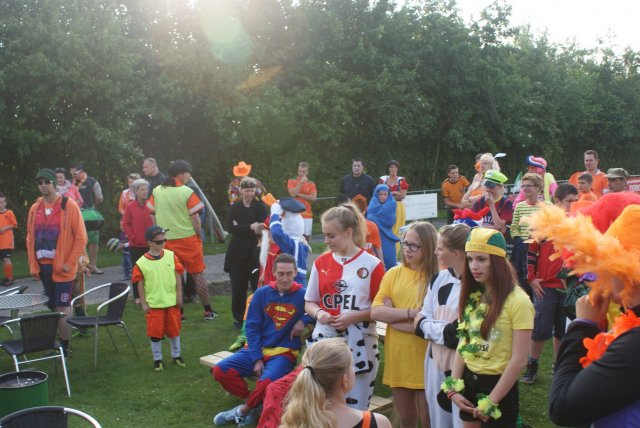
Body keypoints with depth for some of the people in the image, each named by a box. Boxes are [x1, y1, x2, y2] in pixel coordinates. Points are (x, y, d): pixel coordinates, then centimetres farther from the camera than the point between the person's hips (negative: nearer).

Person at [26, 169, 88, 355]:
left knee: (62, 307, -4)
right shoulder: (35, 208, 8)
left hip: (61, 267, -5)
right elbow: (30, 238, 13)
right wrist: (33, 265, 6)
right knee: (52, 307, 12)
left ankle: (64, 346, 6)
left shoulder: (69, 205, -7)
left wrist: (70, 263, -11)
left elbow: (81, 237, -8)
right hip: (43, 266, 5)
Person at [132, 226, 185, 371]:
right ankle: (157, 359, 21)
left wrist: (179, 296, 1)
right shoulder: (141, 263, -10)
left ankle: (176, 355, 31)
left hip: (172, 301, 2)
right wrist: (144, 303, -4)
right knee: (155, 332, 6)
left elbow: (177, 277, 2)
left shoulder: (171, 256, -4)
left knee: (174, 329, 14)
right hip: (153, 304, -2)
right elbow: (140, 284, -4)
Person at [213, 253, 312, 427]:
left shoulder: (303, 295, -6)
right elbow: (252, 327, 1)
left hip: (284, 352, -3)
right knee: (221, 371, -17)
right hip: (257, 350, 4)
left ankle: (243, 410, -3)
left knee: (266, 383, -34)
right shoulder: (262, 293, 1)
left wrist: (304, 320, -18)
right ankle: (253, 404, 1)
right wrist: (256, 359, -9)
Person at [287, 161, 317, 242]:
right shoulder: (291, 181, 6)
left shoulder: (311, 184, 9)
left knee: (306, 236, 0)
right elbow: (292, 194, -10)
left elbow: (313, 198, -5)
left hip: (307, 215, 1)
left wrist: (299, 194, -8)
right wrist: (301, 182, -11)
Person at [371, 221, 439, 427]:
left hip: (425, 360, -4)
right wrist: (412, 313, -16)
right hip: (397, 358, 4)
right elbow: (376, 312, -6)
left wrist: (392, 316, -12)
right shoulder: (393, 273, 4)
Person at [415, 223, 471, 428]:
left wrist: (427, 325, -5)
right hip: (436, 362, 7)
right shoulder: (439, 279, 5)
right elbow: (422, 319, 8)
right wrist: (443, 328, -12)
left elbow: (463, 334, -20)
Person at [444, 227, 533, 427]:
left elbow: (519, 360, -17)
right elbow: (463, 343, 7)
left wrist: (491, 401, -14)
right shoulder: (471, 296, 4)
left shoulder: (517, 301, -17)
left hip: (499, 385, -5)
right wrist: (453, 387, -1)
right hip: (469, 380, 6)